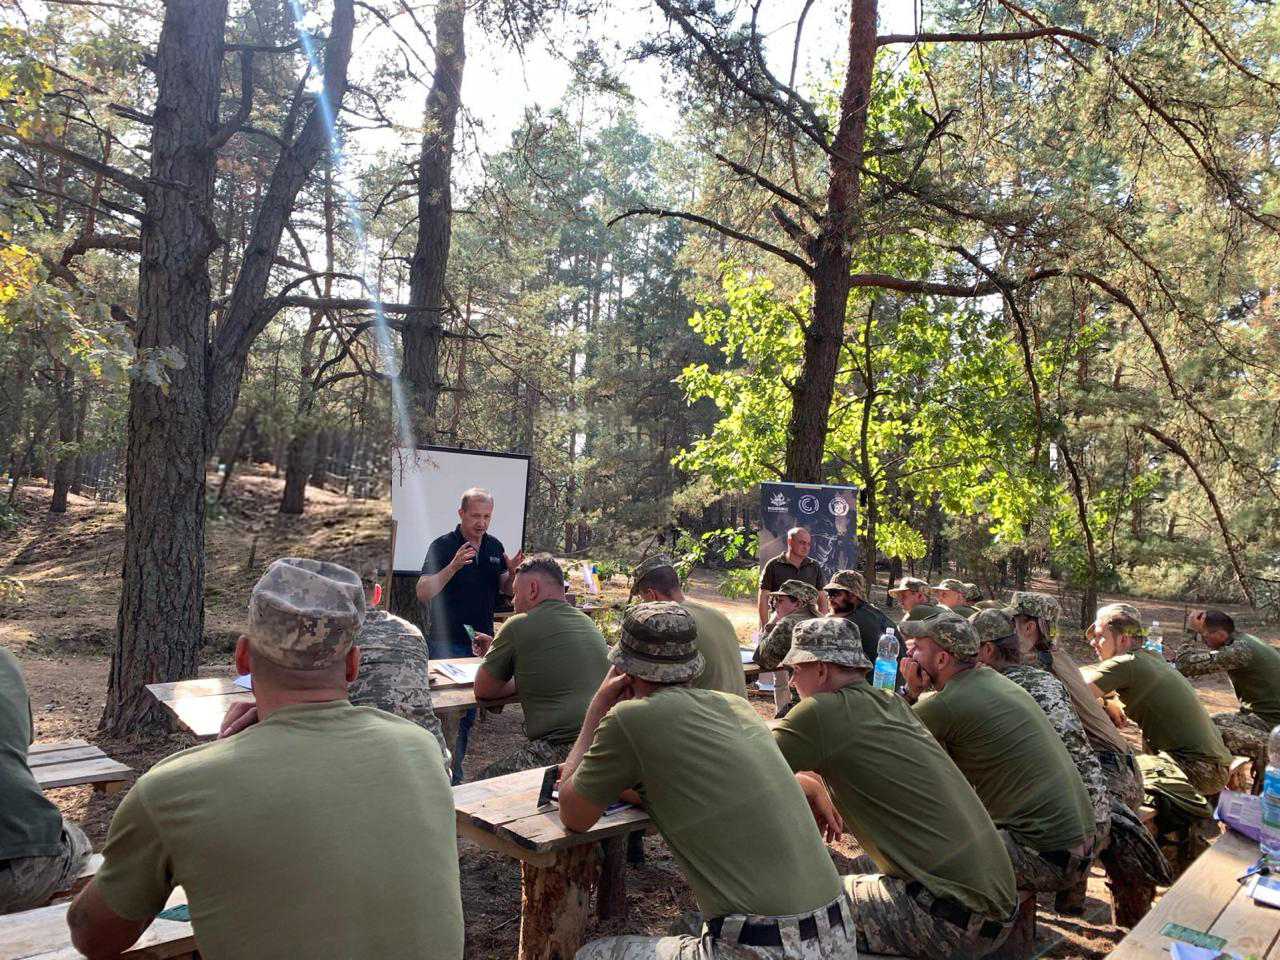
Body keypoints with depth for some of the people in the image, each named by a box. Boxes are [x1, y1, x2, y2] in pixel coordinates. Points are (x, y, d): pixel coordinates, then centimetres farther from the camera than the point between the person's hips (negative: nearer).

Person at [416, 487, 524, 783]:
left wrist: (512, 571, -9)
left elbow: (504, 589, 12)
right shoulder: (443, 546, -10)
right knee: (450, 713, -5)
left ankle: (453, 772, 24)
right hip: (448, 645, -5)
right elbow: (422, 593, -18)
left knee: (469, 713, 12)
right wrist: (453, 566, -31)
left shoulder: (495, 547, 6)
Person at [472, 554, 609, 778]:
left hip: (562, 749, -8)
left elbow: (483, 690, 6)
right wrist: (496, 649, 34)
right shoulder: (587, 623, 17)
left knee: (483, 784, 12)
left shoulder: (519, 625, -4)